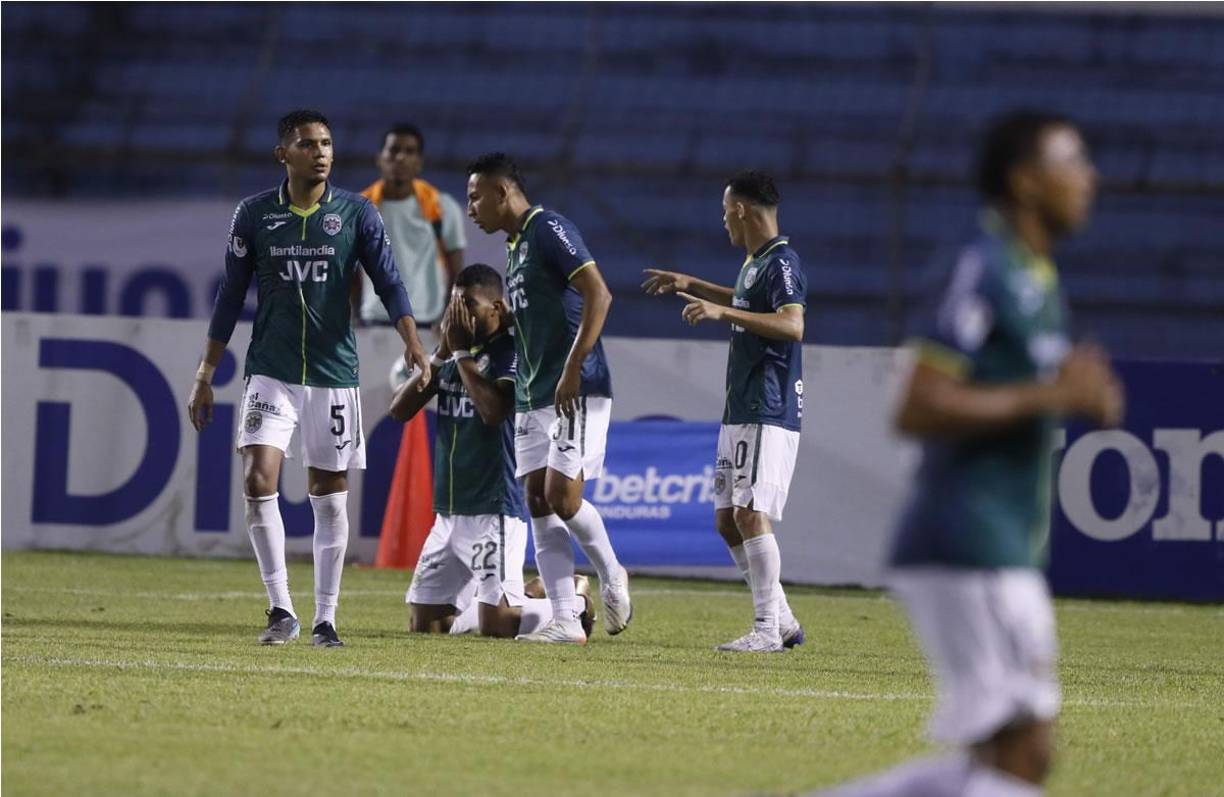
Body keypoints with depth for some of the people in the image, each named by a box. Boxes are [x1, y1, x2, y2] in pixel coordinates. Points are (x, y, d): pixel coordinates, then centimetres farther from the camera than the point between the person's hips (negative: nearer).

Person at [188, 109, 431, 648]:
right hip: (271, 374, 0)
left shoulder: (357, 214, 0)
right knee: (259, 482, -15)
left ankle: (325, 618, 12)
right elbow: (231, 296, 8)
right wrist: (206, 373, 7)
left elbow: (388, 282, -4)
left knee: (330, 495, 4)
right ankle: (281, 609, -7)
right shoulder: (254, 214, 2)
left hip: (334, 372, 0)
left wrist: (412, 342, -21)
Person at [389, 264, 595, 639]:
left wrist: (462, 352, -19)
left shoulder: (510, 353, -11)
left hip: (494, 510, -8)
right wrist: (442, 353, -4)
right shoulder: (451, 356, 11)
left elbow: (493, 411, -28)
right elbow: (400, 409, 5)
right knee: (425, 623, 7)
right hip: (449, 512, 8)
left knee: (496, 624, -13)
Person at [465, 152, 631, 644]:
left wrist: (572, 371, -22)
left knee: (562, 496, -13)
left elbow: (598, 295, -18)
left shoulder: (549, 230, -10)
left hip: (575, 392, -9)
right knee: (539, 504, 2)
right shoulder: (514, 246, 19)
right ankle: (565, 622, 0)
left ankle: (612, 577, 12)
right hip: (534, 396, 9)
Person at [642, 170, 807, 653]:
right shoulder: (754, 262, 17)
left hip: (768, 416, -10)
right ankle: (782, 622, 15)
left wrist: (722, 312, -30)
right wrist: (692, 286, 43)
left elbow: (793, 324, -29)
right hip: (740, 413, 10)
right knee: (727, 519, 10)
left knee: (751, 513, -14)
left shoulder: (781, 262, -13)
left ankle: (768, 630, -13)